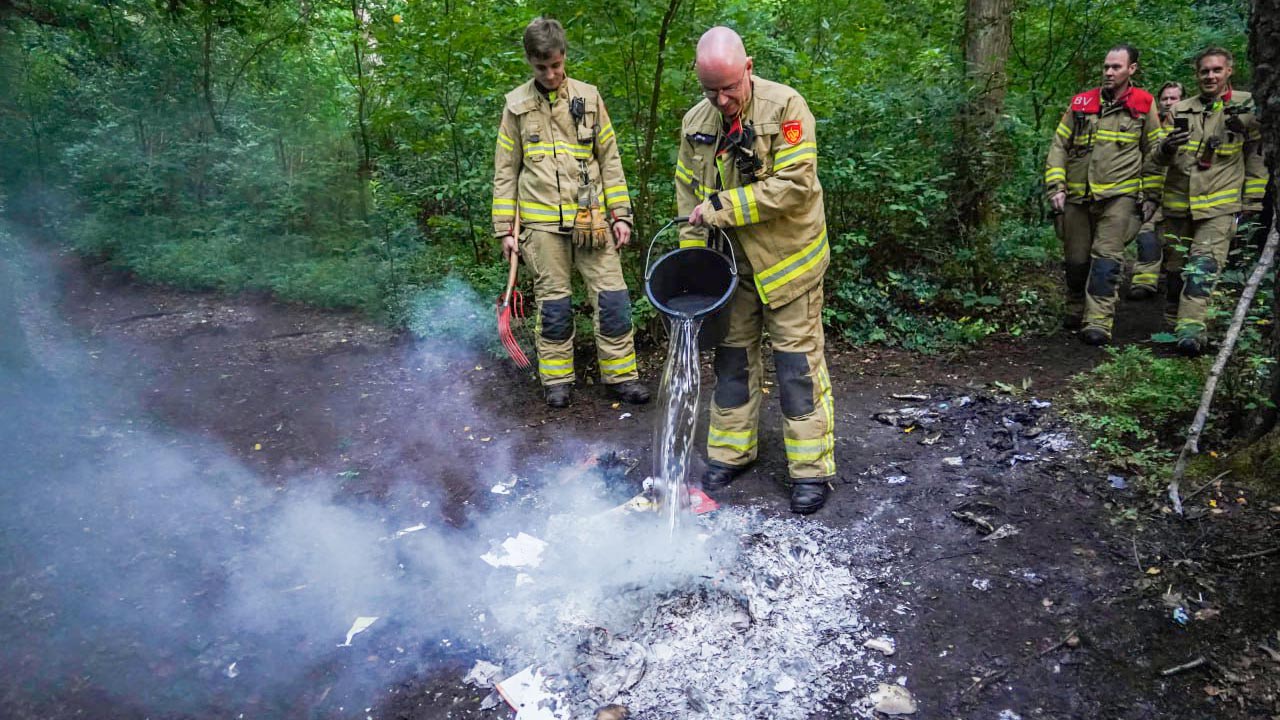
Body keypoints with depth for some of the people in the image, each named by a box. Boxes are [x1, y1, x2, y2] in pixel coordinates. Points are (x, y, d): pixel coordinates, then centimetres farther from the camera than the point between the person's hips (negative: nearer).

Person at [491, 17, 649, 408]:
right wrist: (505, 228, 3)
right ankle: (557, 379, 17)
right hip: (542, 222, -1)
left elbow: (610, 160, 9)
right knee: (553, 303, 4)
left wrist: (620, 214, 3)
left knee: (613, 298, -1)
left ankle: (620, 376, 10)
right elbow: (505, 172, 8)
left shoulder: (588, 97, 7)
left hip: (590, 219, 1)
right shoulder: (517, 105, 5)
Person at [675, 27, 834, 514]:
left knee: (798, 363, -1)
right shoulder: (696, 122, 1)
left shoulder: (785, 106, -16)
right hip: (732, 262, 5)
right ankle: (729, 453, 28)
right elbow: (688, 191, 9)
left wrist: (719, 208, -23)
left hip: (788, 259, -5)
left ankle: (812, 469, 10)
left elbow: (794, 185, -25)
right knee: (733, 357, 13)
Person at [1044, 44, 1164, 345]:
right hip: (1077, 197, 2)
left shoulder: (1143, 105, 5)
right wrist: (1055, 186, 0)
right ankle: (1076, 312, 30)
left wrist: (1151, 196, 4)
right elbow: (1059, 146, 10)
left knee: (1106, 258, -11)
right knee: (1076, 260, 9)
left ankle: (1099, 323, -13)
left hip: (1118, 196, -2)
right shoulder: (1080, 103, 8)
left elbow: (1153, 153, 8)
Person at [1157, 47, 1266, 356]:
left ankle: (1191, 329, -23)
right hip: (1178, 203, 4)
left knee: (1203, 268, -17)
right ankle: (1179, 321, 28)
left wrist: (1252, 202, 3)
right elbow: (1160, 159, 6)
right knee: (1176, 267, 12)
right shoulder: (1180, 110, 8)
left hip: (1219, 205, -4)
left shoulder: (1246, 107, 1)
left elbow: (1256, 157, 5)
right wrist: (1166, 148, -18)